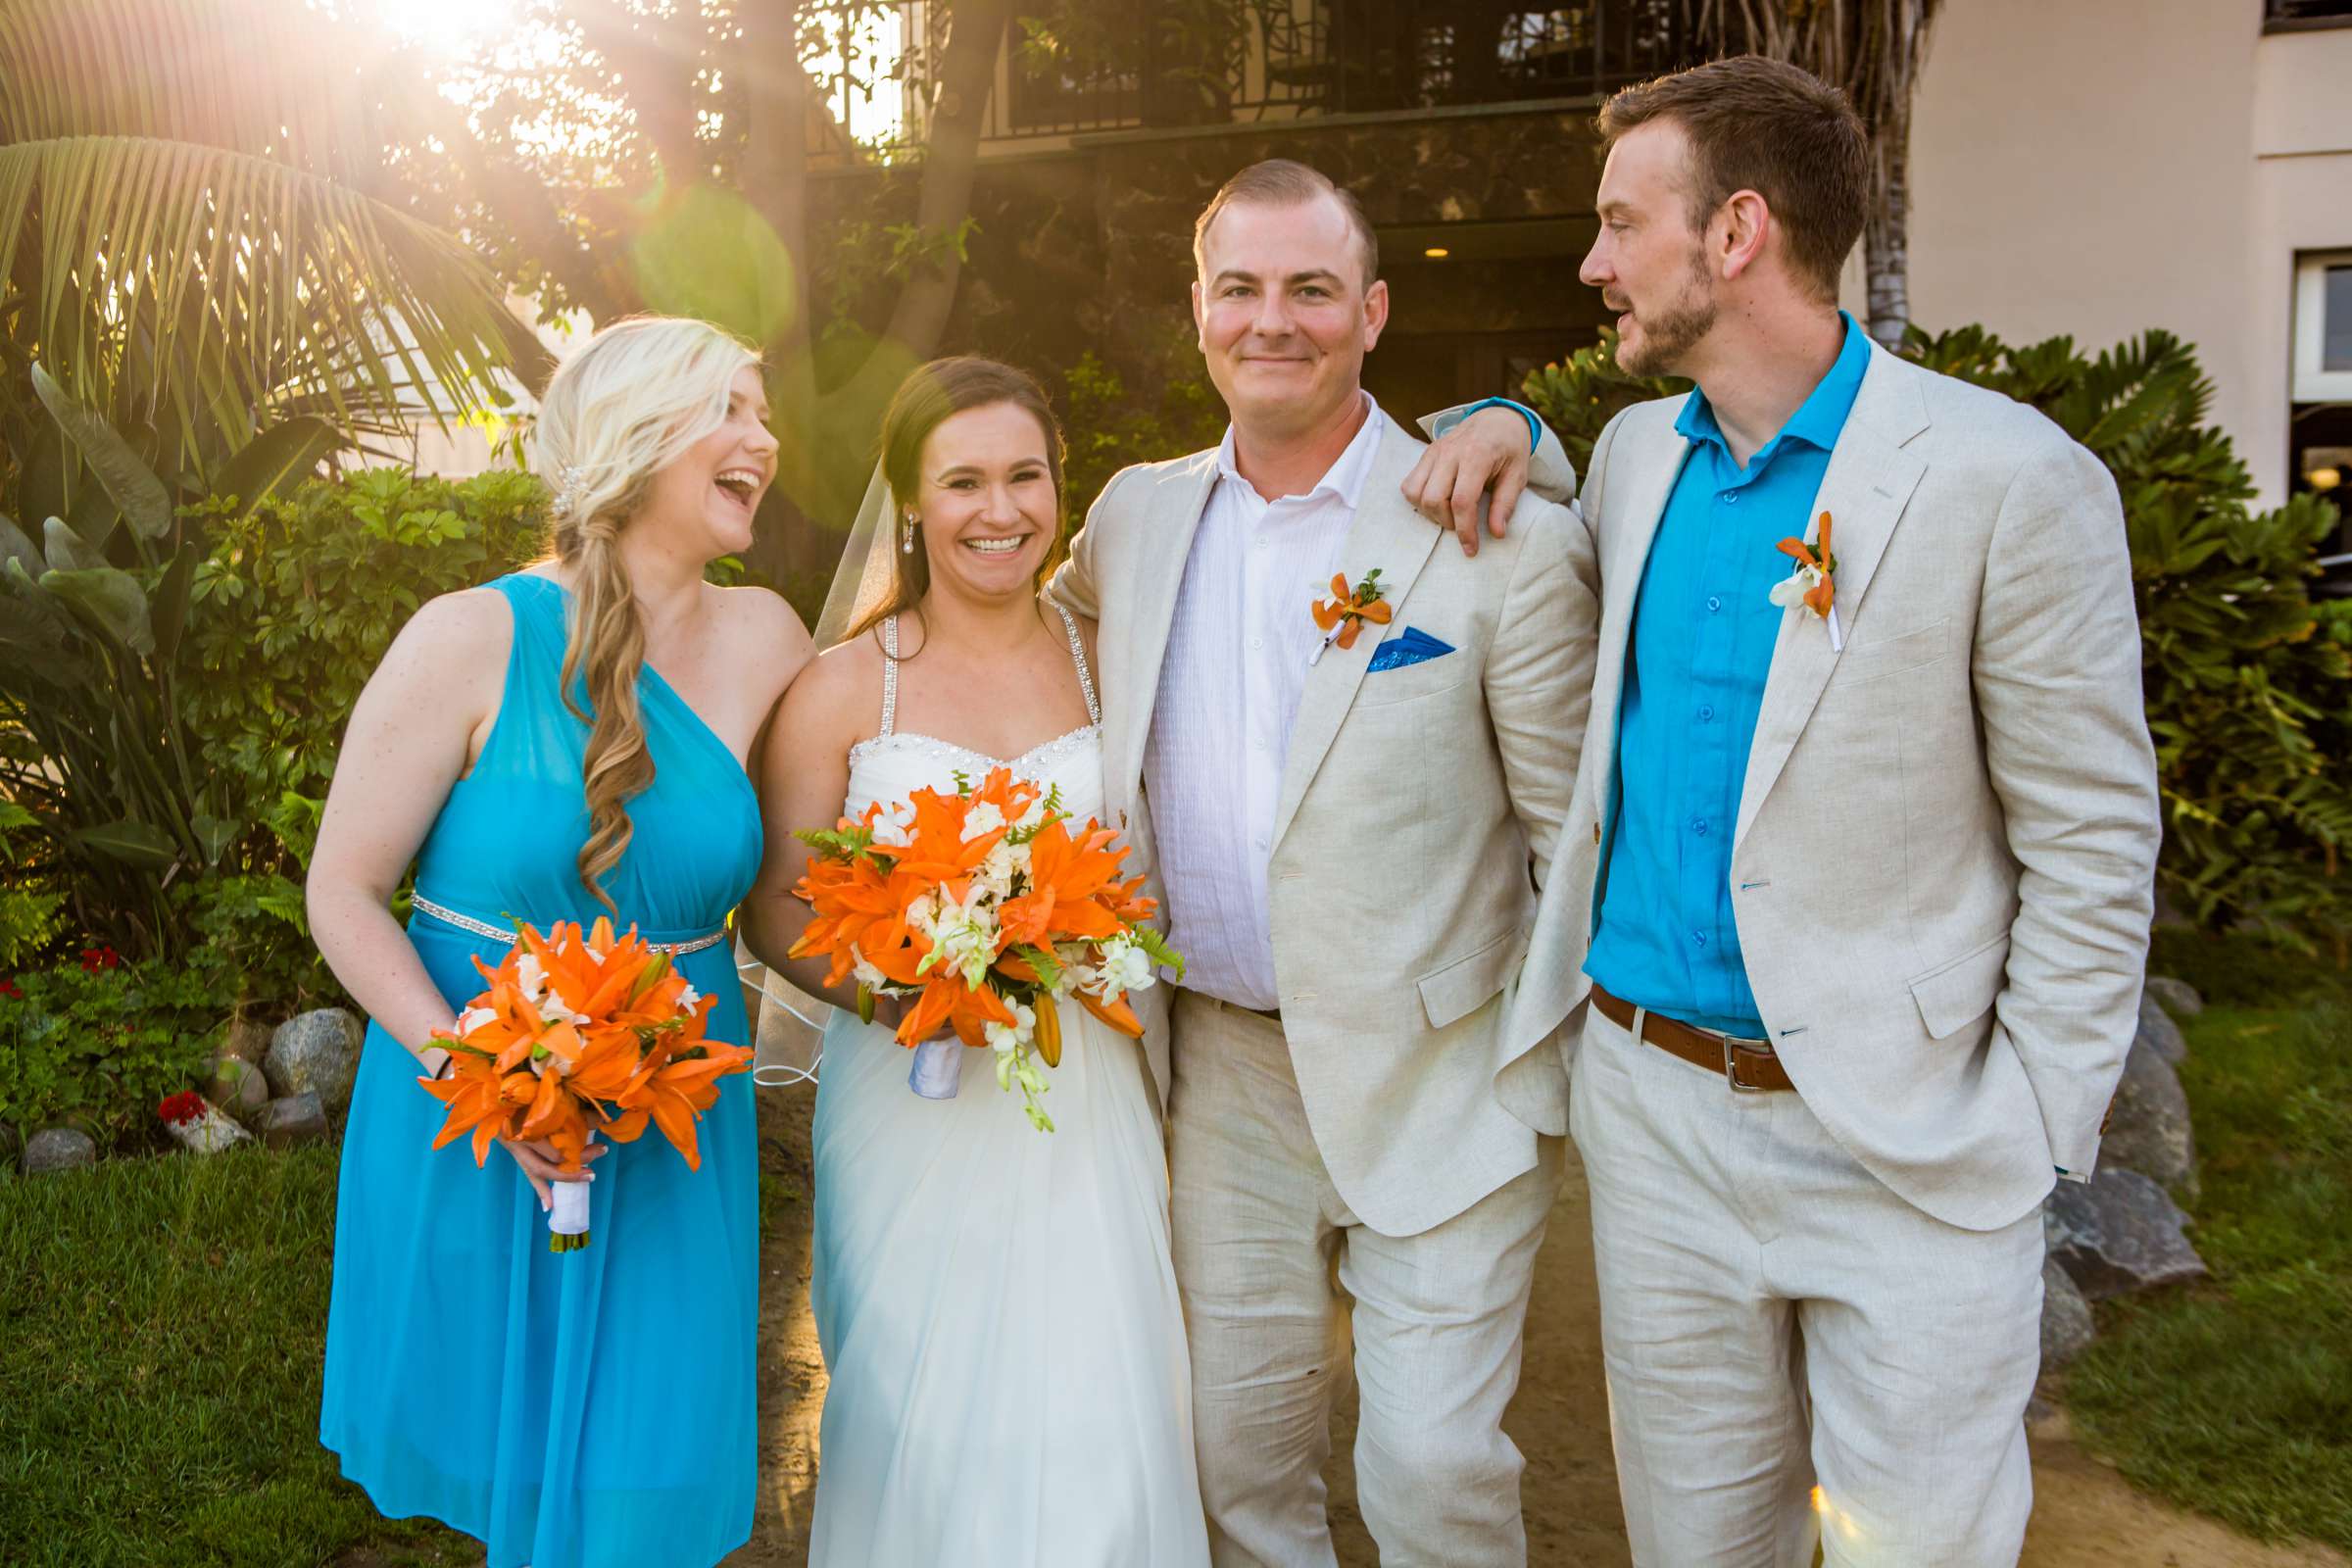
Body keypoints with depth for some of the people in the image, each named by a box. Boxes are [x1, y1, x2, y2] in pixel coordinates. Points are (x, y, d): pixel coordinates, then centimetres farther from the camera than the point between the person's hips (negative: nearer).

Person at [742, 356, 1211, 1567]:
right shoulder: (841, 690, -2)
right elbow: (776, 908, 0)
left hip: (1088, 1114, 1)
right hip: (913, 1122, -1)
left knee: (1096, 1442, 2)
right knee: (925, 1436, 9)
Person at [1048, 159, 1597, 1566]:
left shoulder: (1506, 544, -12)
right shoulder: (1139, 515, 2)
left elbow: (1577, 836, -8)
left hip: (1437, 1089, -4)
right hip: (1224, 1078, 5)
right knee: (1239, 1450, 17)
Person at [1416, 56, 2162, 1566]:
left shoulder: (2009, 480, -12)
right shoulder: (1638, 453, 5)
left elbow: (2093, 849, -8)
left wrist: (2033, 1134, -11)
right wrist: (1503, 432, 6)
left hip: (1907, 1147, -5)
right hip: (1652, 1102, 5)